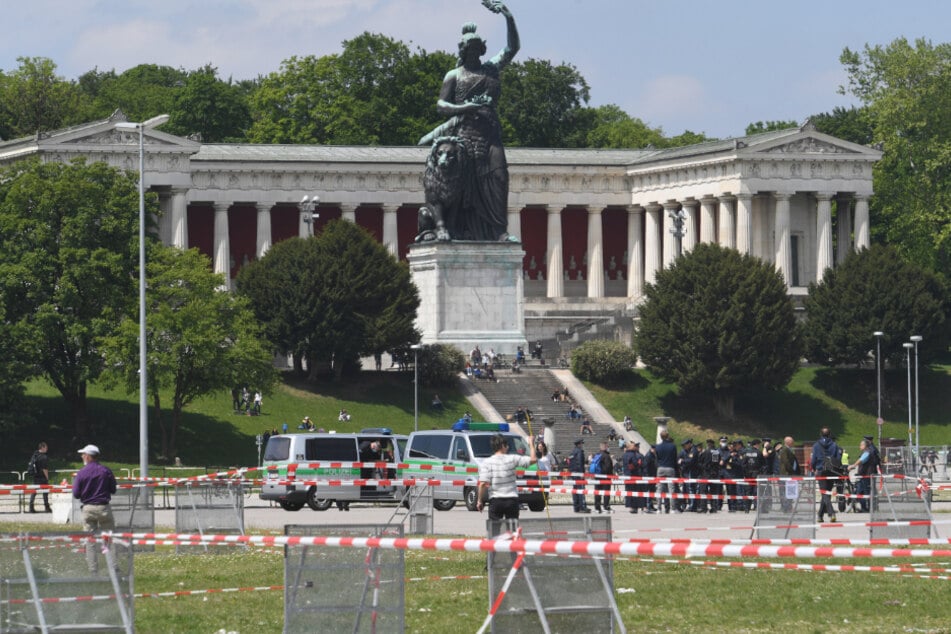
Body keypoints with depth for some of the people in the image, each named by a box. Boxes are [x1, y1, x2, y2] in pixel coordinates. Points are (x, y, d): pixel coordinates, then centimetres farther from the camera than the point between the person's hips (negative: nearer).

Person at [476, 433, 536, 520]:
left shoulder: (486, 463, -5)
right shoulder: (512, 459, -4)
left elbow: (483, 484, -12)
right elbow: (533, 459, -1)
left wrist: (480, 501, -2)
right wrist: (531, 444, 14)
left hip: (495, 501, 0)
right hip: (512, 500, 0)